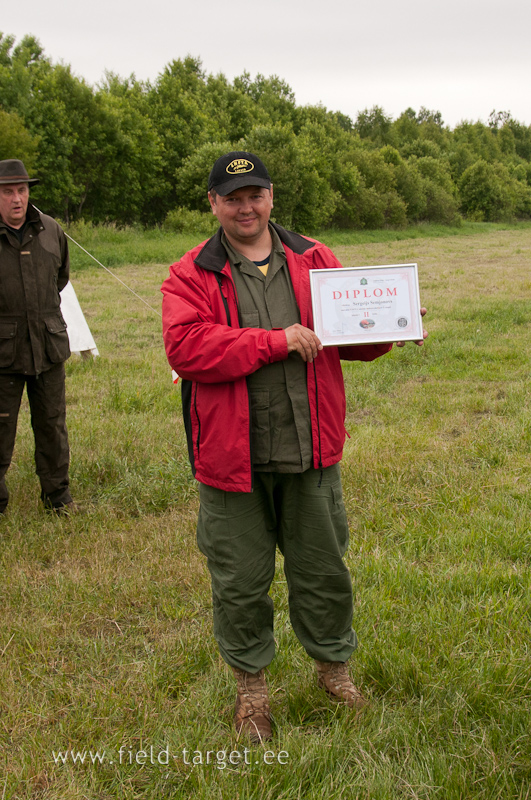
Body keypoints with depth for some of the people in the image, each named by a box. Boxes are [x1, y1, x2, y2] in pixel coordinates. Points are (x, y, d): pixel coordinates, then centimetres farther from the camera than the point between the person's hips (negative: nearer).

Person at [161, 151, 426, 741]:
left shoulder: (314, 260, 6)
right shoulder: (191, 276, -4)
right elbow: (185, 347, -19)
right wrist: (274, 342, -22)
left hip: (311, 451, 3)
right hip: (233, 456, -2)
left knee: (322, 567, 17)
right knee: (239, 579, 12)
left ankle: (333, 665, 41)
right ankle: (250, 683, 35)